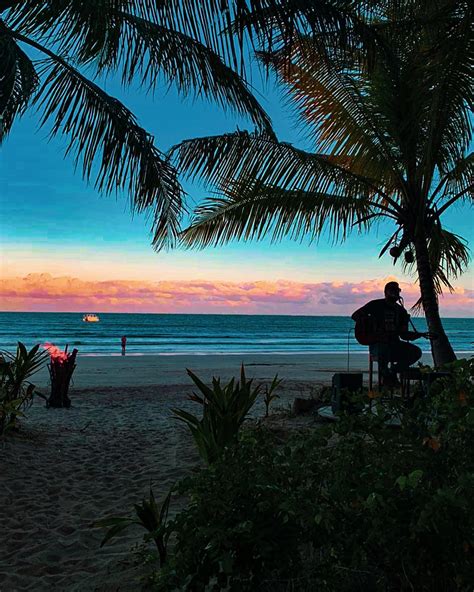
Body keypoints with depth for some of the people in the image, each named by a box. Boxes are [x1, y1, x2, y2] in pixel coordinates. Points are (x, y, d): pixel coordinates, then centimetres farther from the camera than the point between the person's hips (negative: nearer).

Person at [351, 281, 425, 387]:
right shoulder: (376, 305, 0)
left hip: (394, 343, 5)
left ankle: (393, 372, 0)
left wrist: (420, 334, -4)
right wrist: (371, 327, -15)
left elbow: (403, 334, 12)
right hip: (377, 343, -5)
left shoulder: (401, 311, 13)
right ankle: (385, 374, -8)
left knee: (416, 352, -18)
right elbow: (355, 316, -4)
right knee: (384, 351, -40)